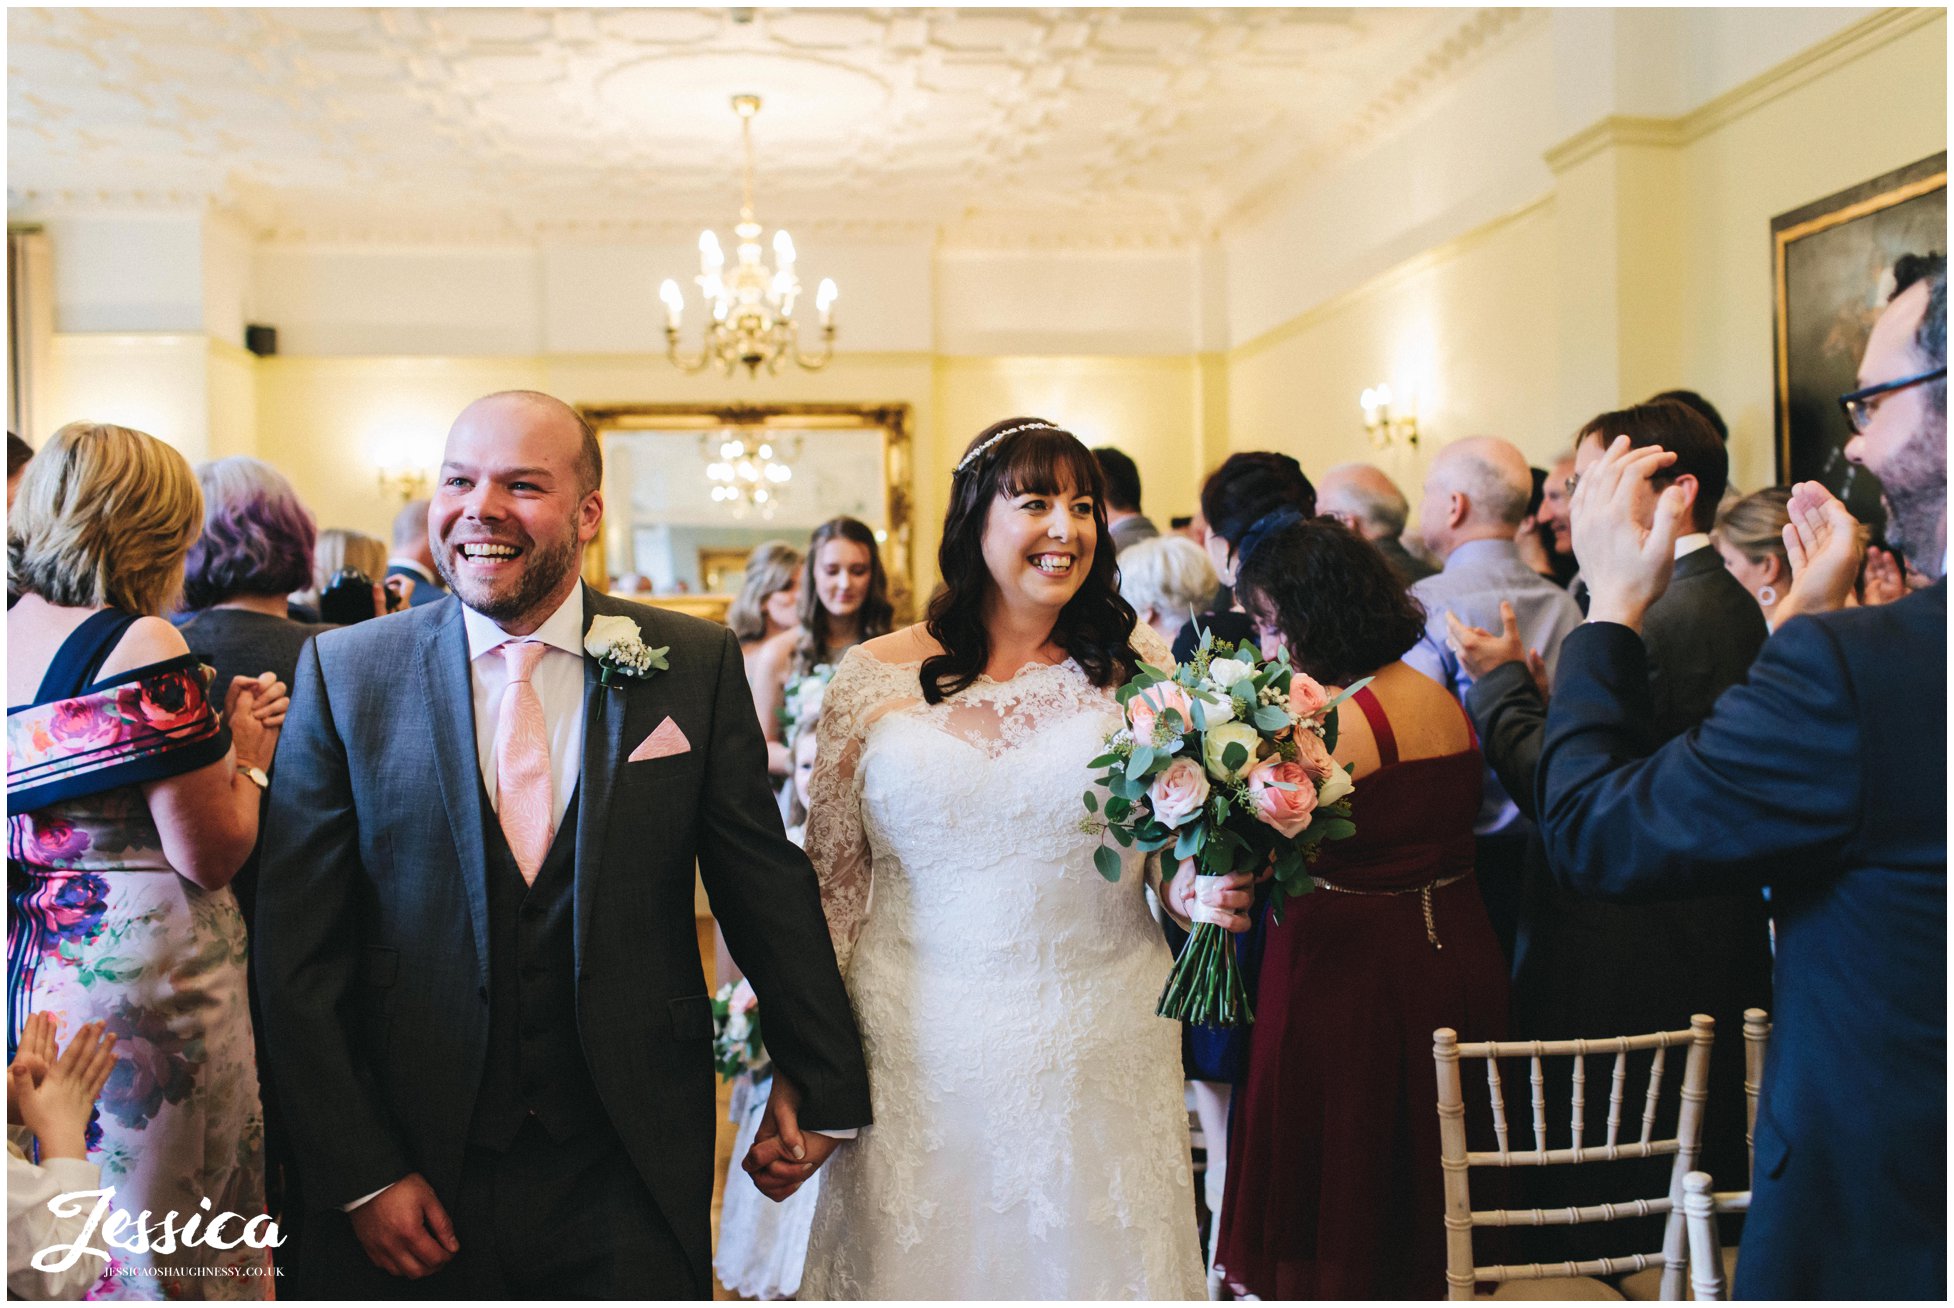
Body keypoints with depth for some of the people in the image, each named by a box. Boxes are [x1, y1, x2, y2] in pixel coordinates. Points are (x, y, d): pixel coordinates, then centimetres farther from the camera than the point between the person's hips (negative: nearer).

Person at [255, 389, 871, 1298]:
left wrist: (819, 1081, 9)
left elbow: (765, 886, 3)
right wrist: (360, 1175, -7)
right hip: (416, 1175, 0)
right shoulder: (344, 673, -3)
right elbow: (297, 952, -4)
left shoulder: (693, 665, -4)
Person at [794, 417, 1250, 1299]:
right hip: (918, 1066, 0)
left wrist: (1198, 891, -15)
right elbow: (829, 886, 3)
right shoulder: (873, 680, -1)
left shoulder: (1140, 671, 0)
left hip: (1100, 1062, 1)